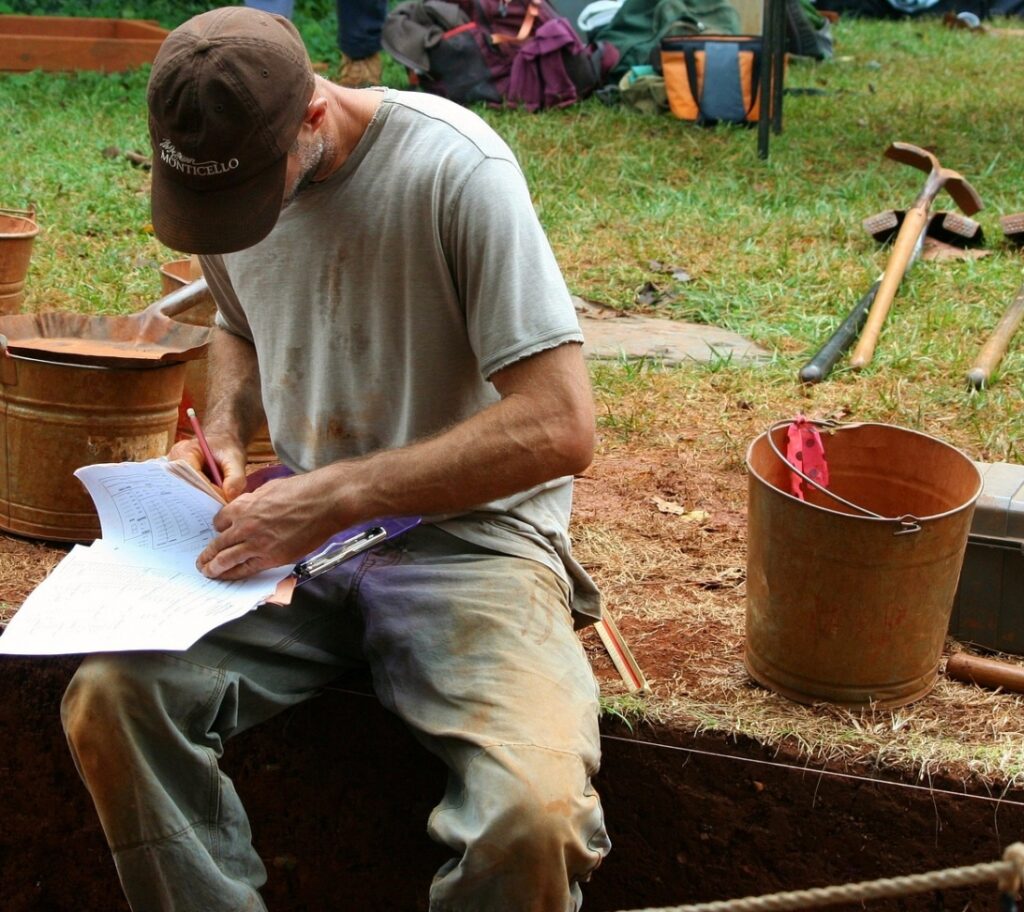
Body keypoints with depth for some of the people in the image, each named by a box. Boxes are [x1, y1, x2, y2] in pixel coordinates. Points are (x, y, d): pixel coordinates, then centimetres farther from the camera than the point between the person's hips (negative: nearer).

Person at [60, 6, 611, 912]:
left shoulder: (456, 169, -18)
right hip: (302, 531, 5)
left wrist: (337, 494, -24)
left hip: (469, 529, -5)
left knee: (534, 810, -31)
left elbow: (561, 426, -22)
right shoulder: (223, 172, 2)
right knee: (106, 698, -20)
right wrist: (225, 435, 3)